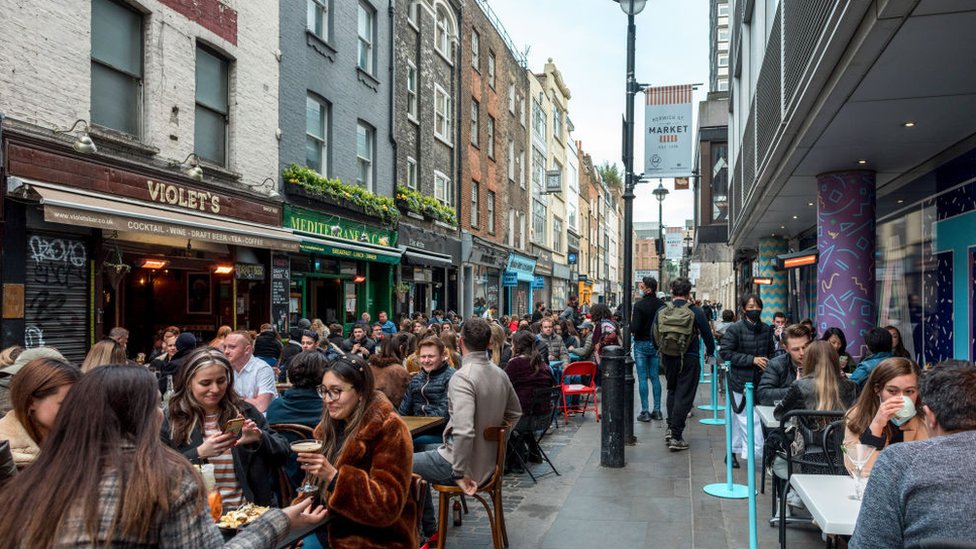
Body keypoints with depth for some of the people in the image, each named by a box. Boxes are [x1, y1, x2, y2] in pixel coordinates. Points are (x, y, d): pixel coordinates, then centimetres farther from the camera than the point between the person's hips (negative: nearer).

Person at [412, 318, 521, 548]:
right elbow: (514, 414, 15)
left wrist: (460, 473, -23)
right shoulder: (500, 374, 1)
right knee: (418, 463, 27)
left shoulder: (462, 377, -25)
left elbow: (463, 431, -34)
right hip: (487, 461, 8)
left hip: (463, 463, -8)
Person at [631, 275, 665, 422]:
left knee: (642, 378, 0)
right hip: (656, 344, 5)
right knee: (655, 377, 11)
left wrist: (630, 326, 1)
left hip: (641, 344, -5)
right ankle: (657, 411, 13)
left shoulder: (639, 304, -15)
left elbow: (635, 328, -19)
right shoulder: (661, 304, 1)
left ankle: (645, 411, 1)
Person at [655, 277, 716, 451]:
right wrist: (710, 352, 17)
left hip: (668, 359, 3)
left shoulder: (661, 311, -2)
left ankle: (670, 428, 17)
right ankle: (676, 437, 3)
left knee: (672, 390, 23)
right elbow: (707, 334, -2)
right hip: (689, 359, -3)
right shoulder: (695, 312, -10)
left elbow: (655, 337, 6)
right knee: (684, 395, 3)